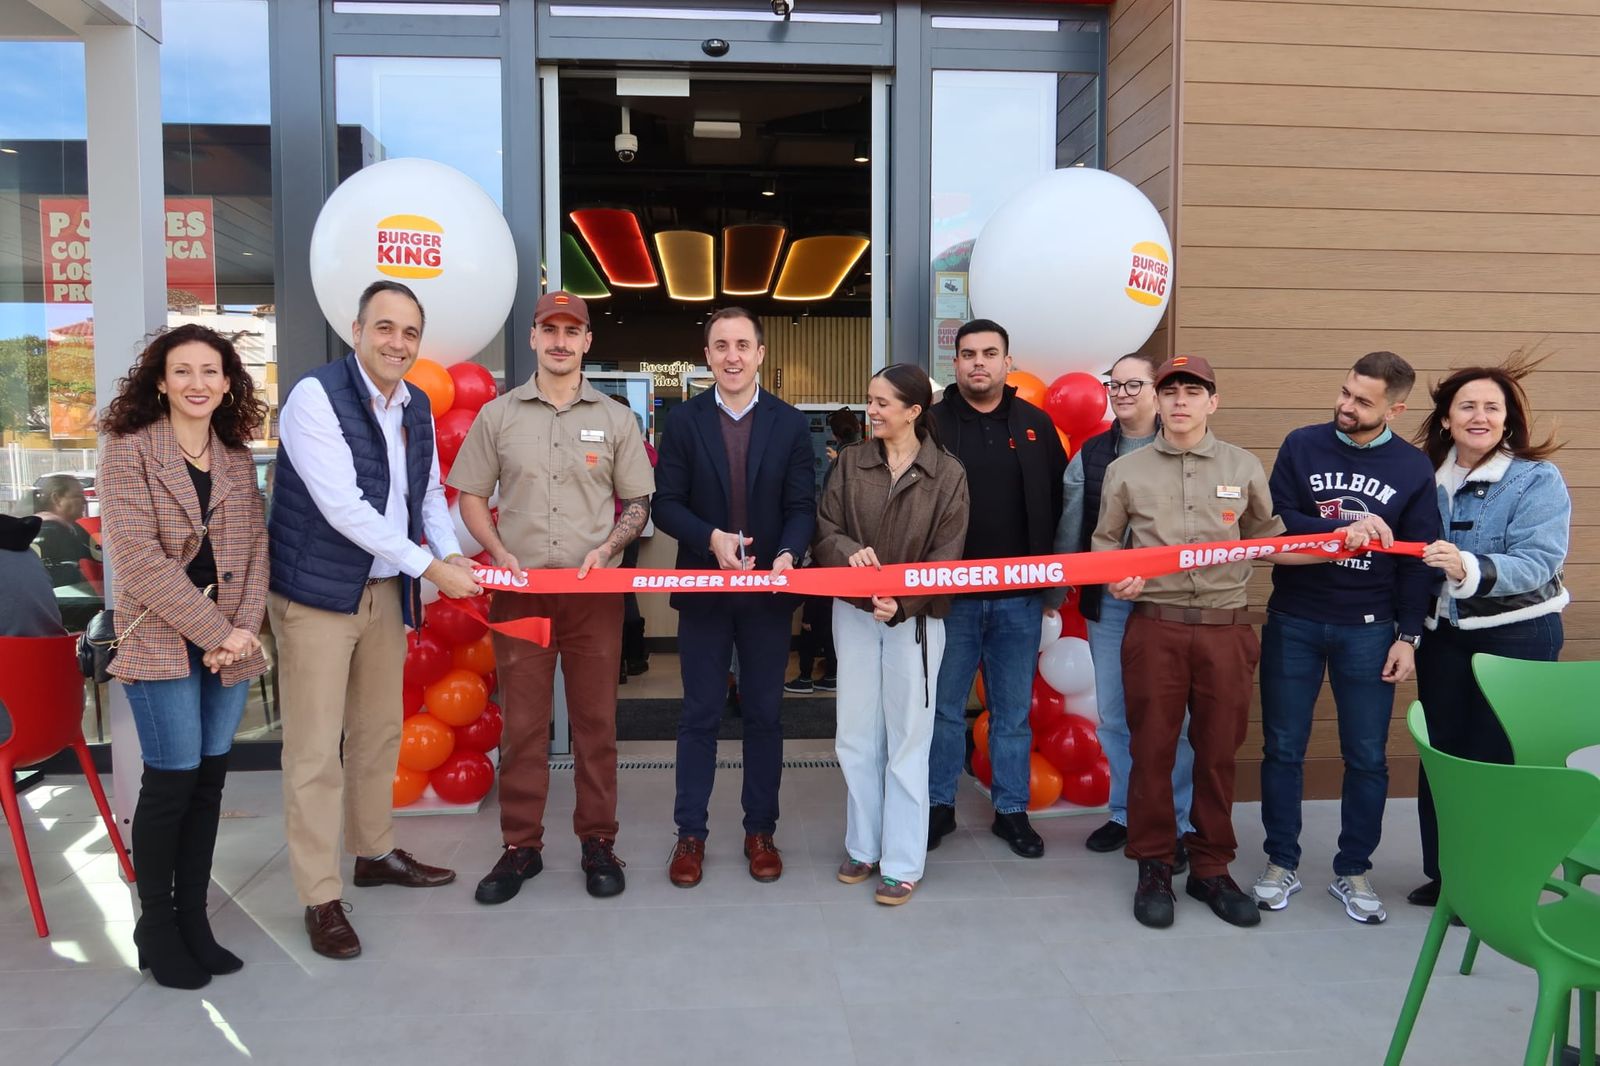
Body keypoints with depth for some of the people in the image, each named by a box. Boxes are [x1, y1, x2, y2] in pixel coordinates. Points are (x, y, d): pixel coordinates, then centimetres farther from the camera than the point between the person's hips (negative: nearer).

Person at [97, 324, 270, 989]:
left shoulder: (237, 458, 12)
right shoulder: (129, 449, -3)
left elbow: (255, 547, 9)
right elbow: (138, 554, -11)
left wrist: (245, 627, -6)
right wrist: (213, 630, -13)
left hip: (231, 643, 5)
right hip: (162, 641, -5)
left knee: (210, 780, 8)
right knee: (172, 782, -2)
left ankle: (193, 917, 19)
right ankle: (155, 926, 15)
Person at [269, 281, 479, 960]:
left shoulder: (416, 407, 7)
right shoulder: (316, 396, -16)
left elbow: (429, 491, 16)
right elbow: (341, 505, -23)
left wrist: (452, 554, -3)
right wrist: (430, 567, -21)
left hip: (385, 590, 7)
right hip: (317, 592, -7)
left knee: (381, 729, 18)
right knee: (316, 747, -1)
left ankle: (375, 853, 36)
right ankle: (320, 899, 10)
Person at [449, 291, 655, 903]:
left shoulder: (615, 419, 7)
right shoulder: (497, 415, 6)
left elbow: (638, 503, 8)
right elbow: (470, 495, 9)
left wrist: (605, 549, -9)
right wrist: (499, 553, -7)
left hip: (595, 591, 0)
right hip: (519, 588, 0)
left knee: (596, 720, 6)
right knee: (522, 723, 6)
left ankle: (598, 842, 18)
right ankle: (521, 846, 18)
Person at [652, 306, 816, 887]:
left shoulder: (790, 424, 1)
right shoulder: (684, 421, 0)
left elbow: (802, 506, -2)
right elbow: (666, 504, -3)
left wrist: (788, 553, -22)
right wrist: (712, 538, -21)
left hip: (768, 589, 1)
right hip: (704, 588, 0)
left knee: (764, 714, 10)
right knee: (700, 715, 7)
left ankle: (760, 831, 23)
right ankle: (690, 834, 19)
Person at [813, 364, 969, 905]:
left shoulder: (948, 474, -6)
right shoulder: (850, 461, 3)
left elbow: (947, 555, -8)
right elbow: (824, 529, 0)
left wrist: (904, 602, -23)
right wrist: (848, 552, -22)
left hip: (916, 618, -3)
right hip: (854, 613, 3)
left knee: (907, 741, 5)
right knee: (856, 738, 10)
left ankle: (903, 863, 16)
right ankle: (863, 847, 26)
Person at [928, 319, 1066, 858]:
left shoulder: (1036, 425, 7)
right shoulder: (933, 424, 0)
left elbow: (1058, 502, 7)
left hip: (1020, 597, 2)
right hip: (949, 594, -1)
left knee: (1013, 710, 11)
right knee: (944, 707, 8)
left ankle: (1012, 810, 24)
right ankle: (939, 805, 23)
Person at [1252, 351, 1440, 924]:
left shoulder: (1414, 468, 0)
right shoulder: (1302, 445, -1)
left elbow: (1418, 560, 1)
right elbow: (1275, 523, -8)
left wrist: (1408, 636, -2)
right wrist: (1346, 530, -19)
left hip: (1368, 630, 0)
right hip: (1293, 623, 0)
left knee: (1368, 758, 7)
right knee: (1283, 749, 7)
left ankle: (1353, 871, 23)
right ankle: (1281, 863, 22)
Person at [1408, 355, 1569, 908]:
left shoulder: (1538, 479, -9)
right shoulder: (1429, 477, 4)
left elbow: (1538, 562, -20)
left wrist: (1470, 568, -37)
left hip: (1517, 635, -4)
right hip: (1443, 634, 4)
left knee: (1497, 759, 1)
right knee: (1440, 755, 8)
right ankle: (1442, 873, 23)